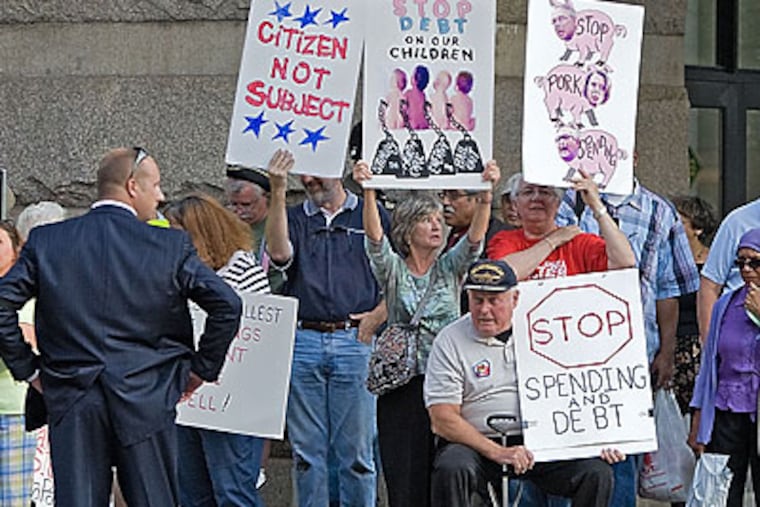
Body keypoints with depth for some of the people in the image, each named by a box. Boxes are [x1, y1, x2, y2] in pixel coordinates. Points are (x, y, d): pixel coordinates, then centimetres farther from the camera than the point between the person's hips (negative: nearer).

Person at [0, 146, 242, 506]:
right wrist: (202, 368, 5)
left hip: (71, 400, 2)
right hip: (146, 398, -2)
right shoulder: (171, 246, -4)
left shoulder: (46, 241, 2)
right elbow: (227, 305, -7)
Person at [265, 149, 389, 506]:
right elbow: (279, 253, -10)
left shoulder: (372, 216, 9)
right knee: (306, 449, 5)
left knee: (356, 449, 0)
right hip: (302, 341, 2)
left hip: (354, 341, -2)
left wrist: (378, 315, -4)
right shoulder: (293, 218, 12)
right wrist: (278, 192, -13)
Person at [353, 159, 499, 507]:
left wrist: (486, 193, -23)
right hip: (401, 383, -1)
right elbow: (374, 235, -10)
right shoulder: (392, 269, 7)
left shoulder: (450, 268, 11)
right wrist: (368, 191, -27)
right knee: (404, 476, -4)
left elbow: (475, 236, -5)